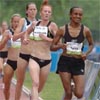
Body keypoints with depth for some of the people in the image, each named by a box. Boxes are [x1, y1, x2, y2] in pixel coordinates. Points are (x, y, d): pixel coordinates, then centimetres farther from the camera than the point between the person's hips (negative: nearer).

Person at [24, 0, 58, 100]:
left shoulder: (52, 25, -7)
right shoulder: (35, 24, 3)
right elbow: (27, 32, 26)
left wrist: (46, 38, -22)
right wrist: (26, 38, 6)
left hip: (46, 60, 0)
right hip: (34, 58, 0)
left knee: (40, 87, 16)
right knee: (35, 84, -19)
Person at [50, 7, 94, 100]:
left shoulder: (85, 30, -2)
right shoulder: (63, 29, -3)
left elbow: (91, 44, 16)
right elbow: (52, 47, 2)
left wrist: (86, 53, -4)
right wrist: (60, 46, -20)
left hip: (78, 63, 1)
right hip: (65, 62, -1)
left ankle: (74, 87, 30)